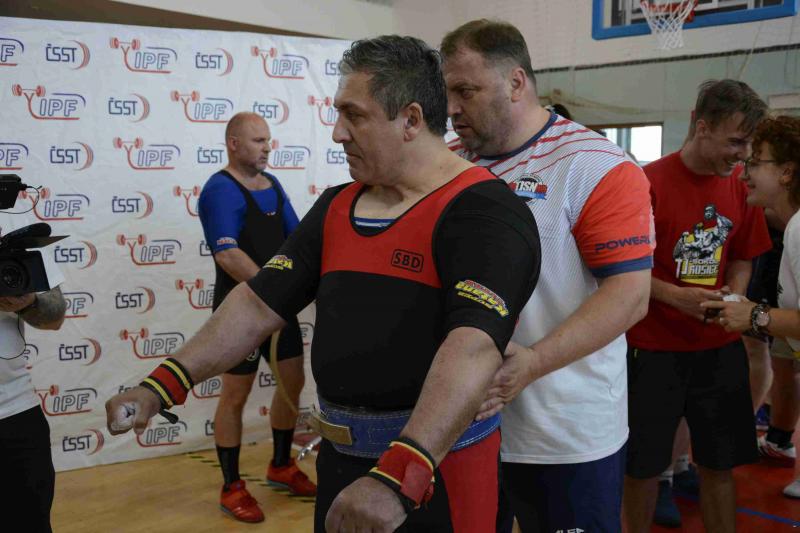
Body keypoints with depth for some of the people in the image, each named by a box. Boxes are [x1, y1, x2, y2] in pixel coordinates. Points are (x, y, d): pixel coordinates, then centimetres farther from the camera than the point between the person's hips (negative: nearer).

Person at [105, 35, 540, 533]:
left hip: (437, 466, -6)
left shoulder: (482, 211, -15)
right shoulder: (336, 207, 9)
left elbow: (475, 345, -29)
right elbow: (258, 304, 6)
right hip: (339, 456, 6)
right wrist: (160, 387, -3)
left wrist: (398, 479, -38)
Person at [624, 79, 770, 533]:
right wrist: (678, 297, -21)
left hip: (720, 348, 5)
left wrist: (734, 294, -4)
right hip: (653, 349, -4)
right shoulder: (649, 183, -13)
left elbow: (742, 257, 15)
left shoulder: (740, 186, 4)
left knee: (720, 464, 11)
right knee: (644, 464, 8)